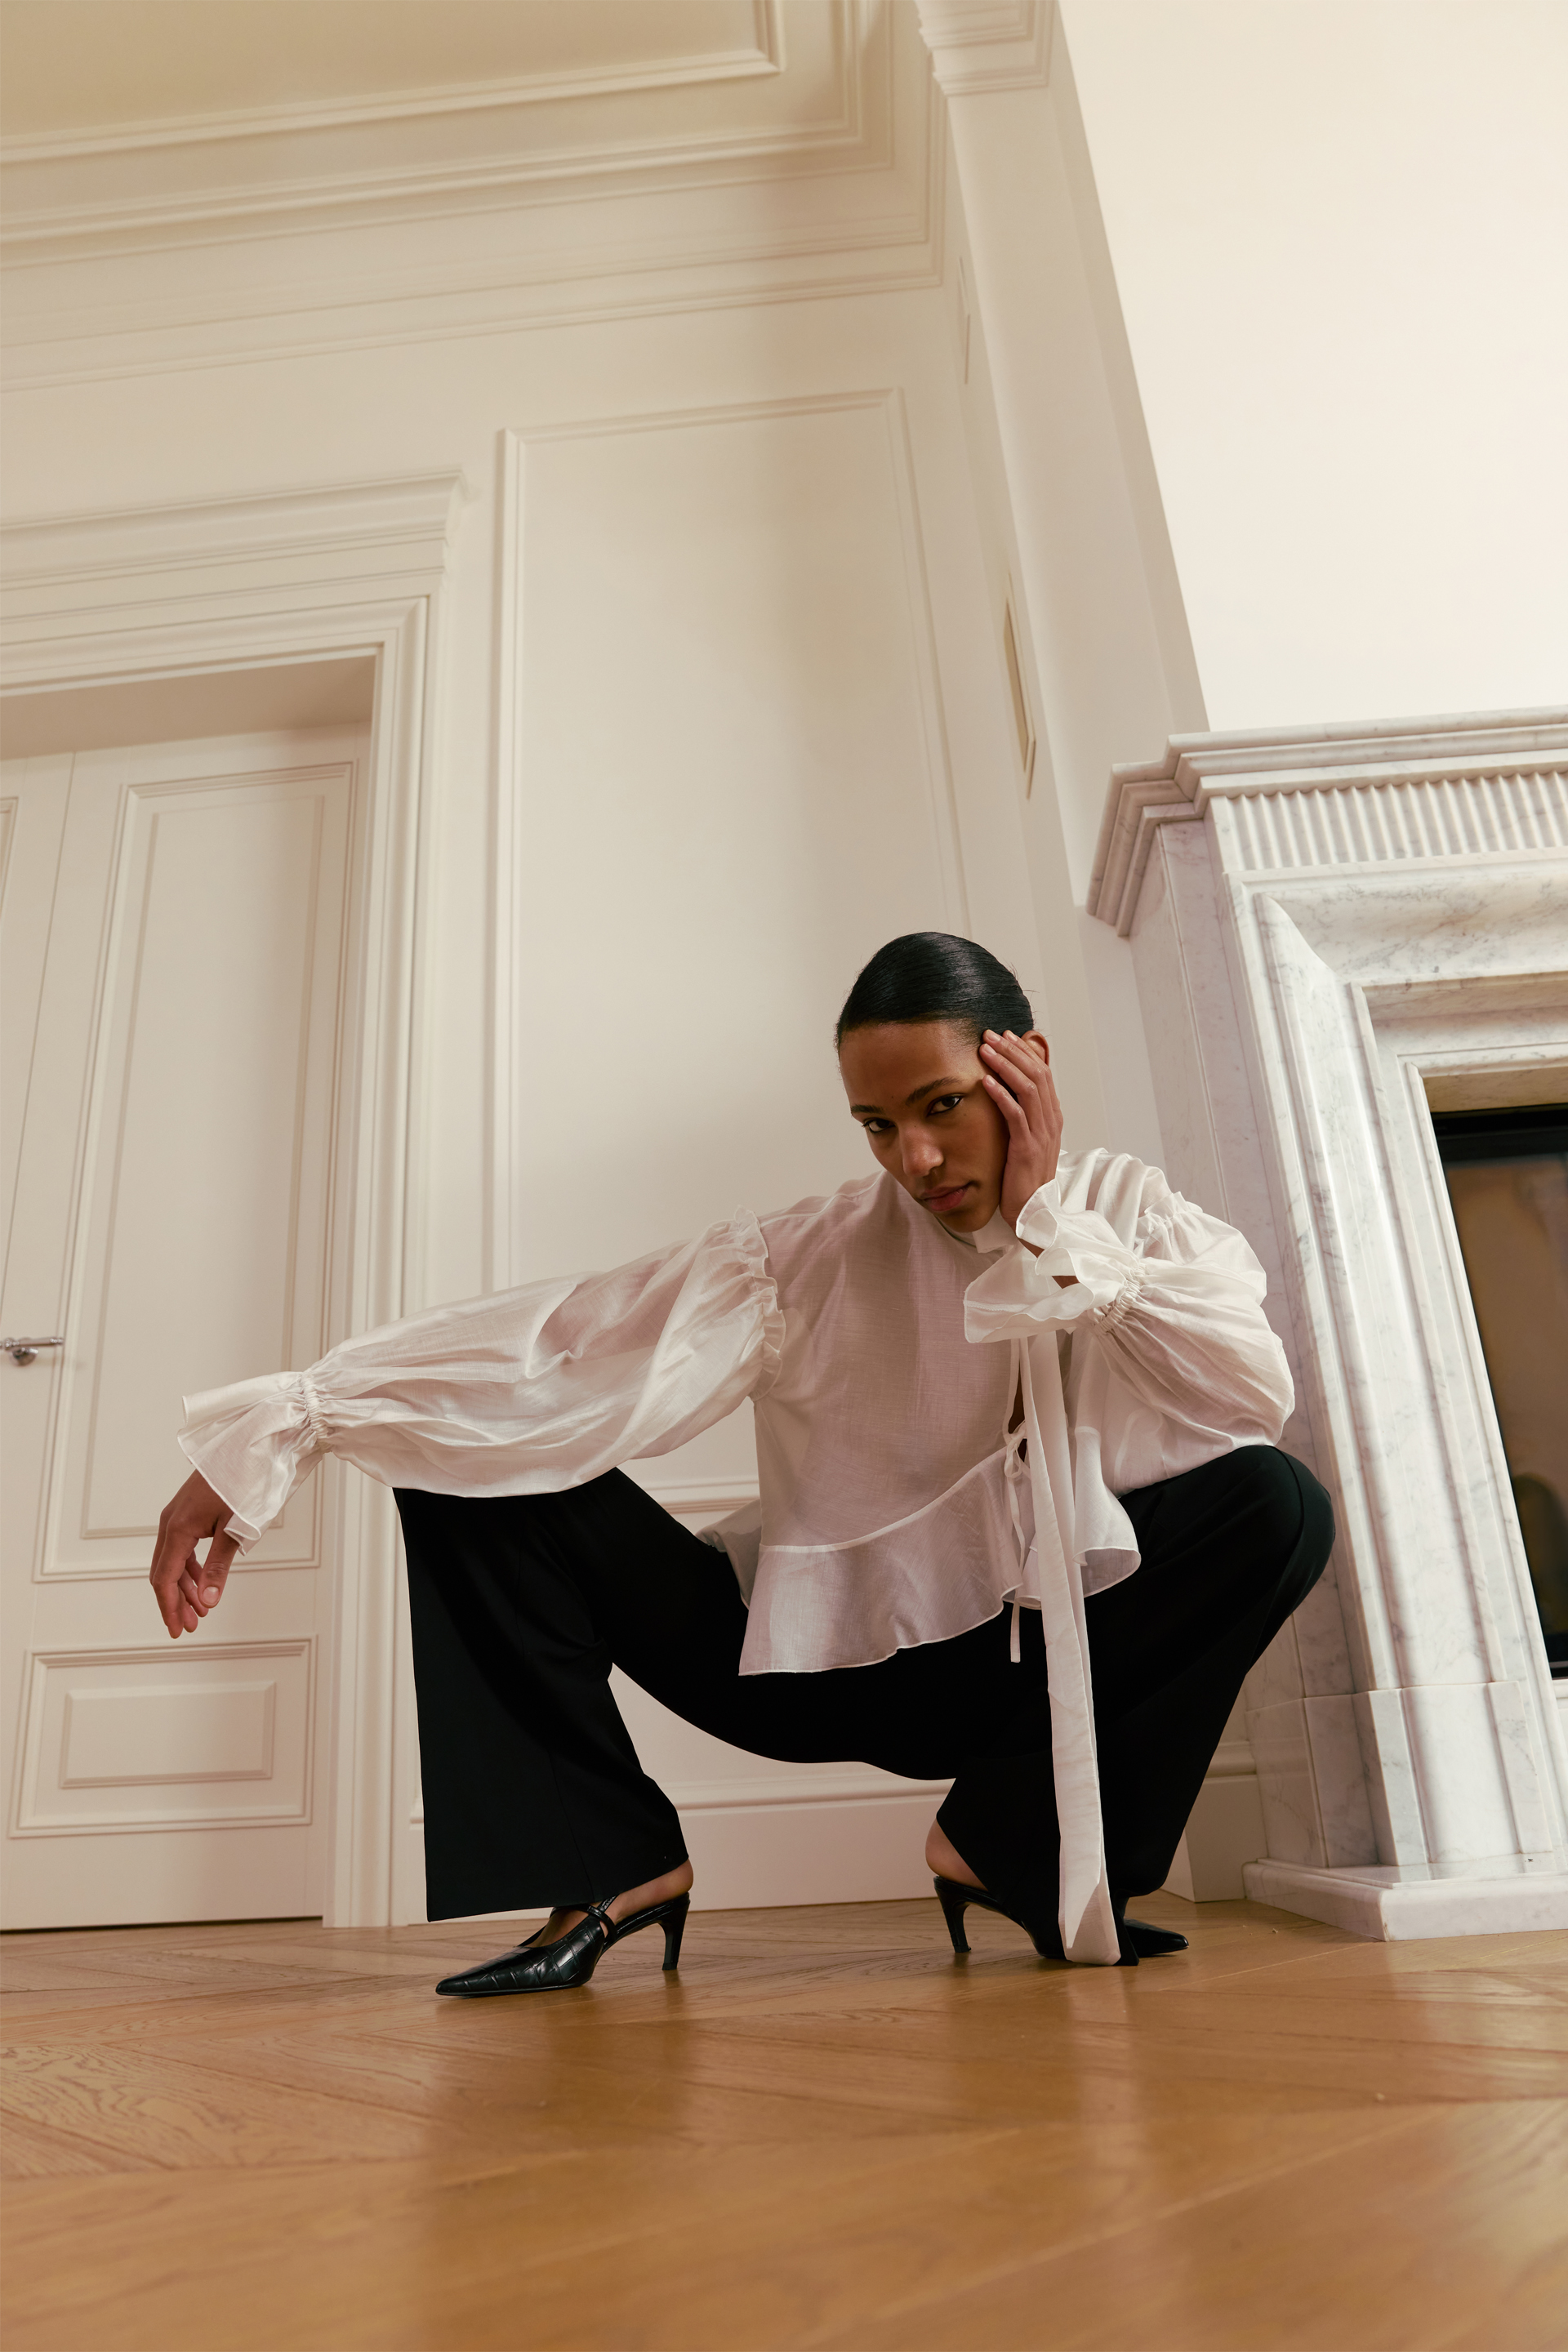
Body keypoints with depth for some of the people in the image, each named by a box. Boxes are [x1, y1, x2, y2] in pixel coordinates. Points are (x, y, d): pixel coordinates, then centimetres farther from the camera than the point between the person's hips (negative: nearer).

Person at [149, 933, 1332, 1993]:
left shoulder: (1140, 1218, -5)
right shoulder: (812, 1257, -11)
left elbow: (1255, 1401, -23)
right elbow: (557, 1343, -21)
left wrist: (1050, 1224, -21)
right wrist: (271, 1434, -27)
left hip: (1045, 1663, 1)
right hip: (820, 1660, 0)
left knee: (1275, 1501, -26)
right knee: (474, 1462, -14)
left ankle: (1009, 1845, -11)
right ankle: (619, 1867, -3)